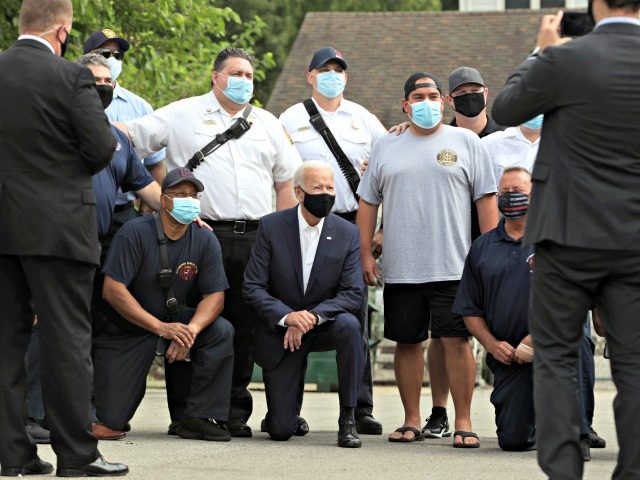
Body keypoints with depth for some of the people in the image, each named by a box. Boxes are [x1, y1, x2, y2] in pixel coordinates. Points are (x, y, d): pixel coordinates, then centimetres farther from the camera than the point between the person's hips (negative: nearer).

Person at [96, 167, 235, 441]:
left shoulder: (205, 240, -3)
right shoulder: (135, 233, -17)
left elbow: (215, 295, -6)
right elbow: (112, 290, -23)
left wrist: (191, 330, -28)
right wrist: (160, 327, -28)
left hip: (173, 321, 4)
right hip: (125, 328, -4)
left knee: (221, 331, -24)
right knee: (111, 422, -11)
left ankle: (199, 418, -16)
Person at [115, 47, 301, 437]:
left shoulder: (268, 124, 18)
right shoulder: (182, 115, 6)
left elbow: (287, 182, 19)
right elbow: (126, 137, 3)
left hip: (254, 239, 3)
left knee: (246, 327, 3)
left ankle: (236, 412, 9)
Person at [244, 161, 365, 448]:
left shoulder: (347, 234, -6)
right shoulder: (271, 227, -9)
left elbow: (353, 294, -12)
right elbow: (253, 287, -11)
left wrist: (312, 316, -27)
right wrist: (287, 316, -28)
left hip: (324, 324, 1)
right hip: (280, 329, -1)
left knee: (349, 325, -37)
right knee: (280, 431, -7)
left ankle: (348, 419, -24)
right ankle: (287, 412, 35)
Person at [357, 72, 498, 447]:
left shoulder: (465, 142, 6)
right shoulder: (386, 148, 14)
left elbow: (487, 200, 4)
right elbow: (368, 202, 15)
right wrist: (366, 254, 7)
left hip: (453, 267, -3)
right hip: (400, 270, 3)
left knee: (457, 341, -7)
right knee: (407, 343, 6)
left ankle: (463, 422, -2)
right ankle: (412, 422, 14)